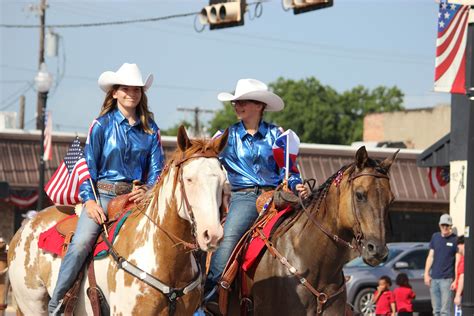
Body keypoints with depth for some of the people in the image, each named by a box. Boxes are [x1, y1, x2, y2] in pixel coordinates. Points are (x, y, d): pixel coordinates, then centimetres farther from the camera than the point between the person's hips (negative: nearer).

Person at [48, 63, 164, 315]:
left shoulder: (150, 128, 12)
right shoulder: (102, 125, 4)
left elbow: (156, 167, 12)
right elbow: (88, 166, 1)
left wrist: (148, 190, -8)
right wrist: (89, 200, -11)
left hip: (137, 195, 3)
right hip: (103, 193, -3)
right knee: (81, 242, -25)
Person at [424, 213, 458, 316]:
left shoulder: (455, 240, -2)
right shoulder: (435, 237, 11)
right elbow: (430, 256, 14)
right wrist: (426, 273, 6)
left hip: (447, 279, -5)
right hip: (434, 278, 5)